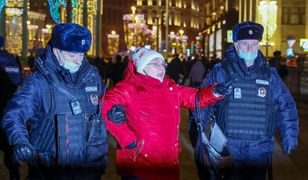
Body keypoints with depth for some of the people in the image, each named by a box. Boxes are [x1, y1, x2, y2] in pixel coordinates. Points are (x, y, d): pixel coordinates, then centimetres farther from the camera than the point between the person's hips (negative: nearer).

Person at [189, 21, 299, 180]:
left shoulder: (270, 75, 7)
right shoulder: (220, 72, 0)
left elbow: (286, 107, 13)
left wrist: (289, 137, 6)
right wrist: (197, 136, -2)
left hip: (260, 151, 2)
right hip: (227, 150, -2)